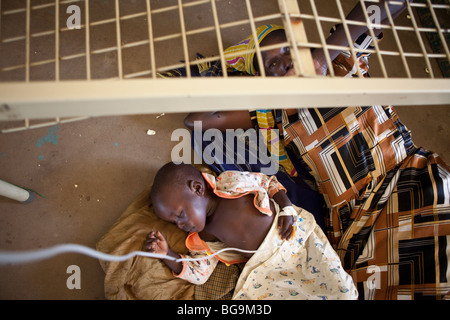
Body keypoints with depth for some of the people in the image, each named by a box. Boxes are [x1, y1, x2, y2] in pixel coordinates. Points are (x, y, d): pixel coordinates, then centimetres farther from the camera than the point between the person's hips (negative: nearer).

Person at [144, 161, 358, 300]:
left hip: (295, 234, -3)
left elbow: (269, 183, 3)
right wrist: (167, 254, -9)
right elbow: (198, 273, 4)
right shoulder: (202, 237, 0)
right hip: (266, 266, 3)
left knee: (340, 290, -13)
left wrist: (287, 208, -12)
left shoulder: (232, 182, -11)